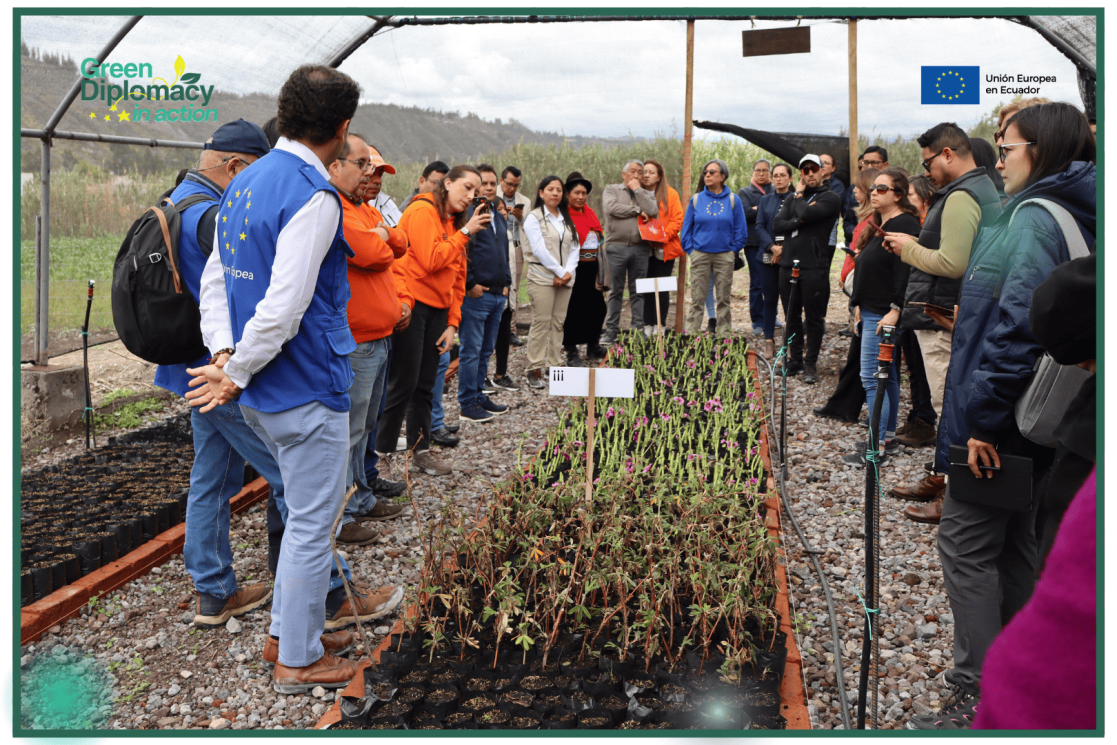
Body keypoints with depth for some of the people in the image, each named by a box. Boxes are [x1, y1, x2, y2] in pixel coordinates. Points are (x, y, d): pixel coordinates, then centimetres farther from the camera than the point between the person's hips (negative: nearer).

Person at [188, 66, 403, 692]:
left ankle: (326, 601, 42)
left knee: (309, 506, 25)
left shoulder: (245, 183, 10)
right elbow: (283, 307, -25)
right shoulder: (314, 197, -19)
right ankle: (298, 661, 19)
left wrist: (225, 355, 0)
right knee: (311, 520, 5)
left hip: (261, 393, 9)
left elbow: (215, 281, 10)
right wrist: (234, 375, -14)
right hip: (306, 386, -9)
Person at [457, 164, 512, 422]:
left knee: (486, 350, 14)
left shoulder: (499, 217, 19)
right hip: (475, 295, -8)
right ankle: (467, 404, 3)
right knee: (471, 351, -4)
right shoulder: (466, 214, -9)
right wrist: (470, 284, -15)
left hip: (497, 295, 8)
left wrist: (506, 283, 16)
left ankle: (479, 395, 24)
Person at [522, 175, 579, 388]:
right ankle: (534, 370, -2)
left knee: (558, 322, 6)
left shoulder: (566, 219, 17)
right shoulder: (534, 218, -2)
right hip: (542, 277, -5)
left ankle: (555, 366, 11)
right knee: (541, 322, -7)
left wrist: (568, 272, -5)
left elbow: (574, 247, 11)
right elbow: (539, 250, -11)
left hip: (565, 278, 6)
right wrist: (560, 272, -13)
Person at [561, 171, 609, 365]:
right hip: (575, 267, -7)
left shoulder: (590, 213, 14)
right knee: (574, 309, 0)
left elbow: (600, 237, 21)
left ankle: (593, 347, 28)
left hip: (593, 267, 7)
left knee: (597, 307, 12)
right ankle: (571, 353, 10)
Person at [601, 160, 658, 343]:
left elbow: (652, 211, -7)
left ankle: (638, 328, 11)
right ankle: (612, 330, 8)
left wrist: (637, 189, -1)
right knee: (616, 291, 3)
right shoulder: (611, 190, 9)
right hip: (616, 247, -2)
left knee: (638, 291, 6)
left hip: (639, 248, 2)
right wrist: (637, 211, -5)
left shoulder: (646, 194, 15)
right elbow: (611, 207, -12)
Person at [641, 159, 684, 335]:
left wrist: (664, 235, -16)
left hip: (664, 249, -1)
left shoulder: (670, 194, 2)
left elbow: (677, 219, -3)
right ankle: (647, 325, 8)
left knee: (662, 288, 3)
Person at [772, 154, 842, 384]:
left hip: (814, 268, -5)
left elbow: (807, 214, -17)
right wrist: (800, 221, -13)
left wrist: (800, 198, 3)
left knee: (814, 318, 1)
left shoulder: (831, 198, 0)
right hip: (788, 265, 5)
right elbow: (777, 225, 2)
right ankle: (795, 360, 21)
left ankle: (811, 364, 11)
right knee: (791, 317, 11)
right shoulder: (792, 199, 17)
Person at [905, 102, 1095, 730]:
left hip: (1002, 422, -10)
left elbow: (1020, 325, -27)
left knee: (966, 547, -2)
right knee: (1015, 542, 18)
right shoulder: (1073, 217, 13)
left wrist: (982, 416, -24)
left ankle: (980, 697, 6)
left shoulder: (1033, 218, -17)